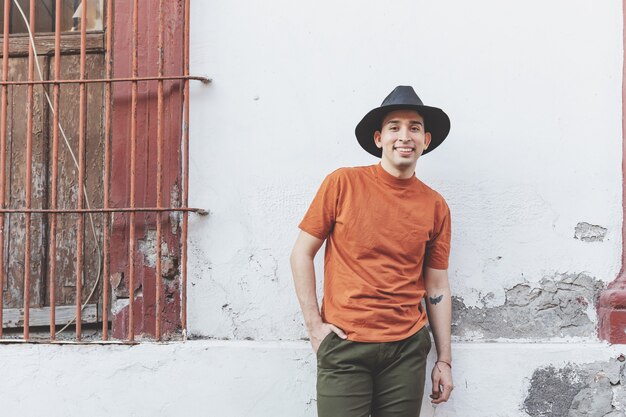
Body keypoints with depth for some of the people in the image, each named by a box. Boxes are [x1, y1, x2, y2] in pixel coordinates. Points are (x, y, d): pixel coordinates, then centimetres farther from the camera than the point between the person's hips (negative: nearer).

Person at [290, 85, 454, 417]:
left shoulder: (436, 207, 5)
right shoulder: (343, 184, -3)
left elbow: (437, 287, 10)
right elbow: (302, 253, 1)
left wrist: (445, 360, 9)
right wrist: (314, 325, -5)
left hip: (407, 348, 3)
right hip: (345, 346, -2)